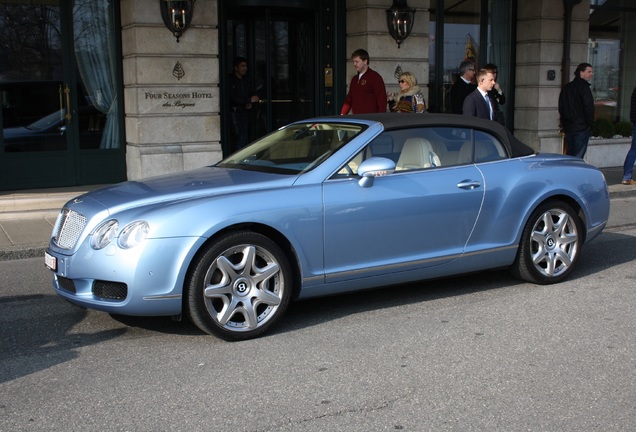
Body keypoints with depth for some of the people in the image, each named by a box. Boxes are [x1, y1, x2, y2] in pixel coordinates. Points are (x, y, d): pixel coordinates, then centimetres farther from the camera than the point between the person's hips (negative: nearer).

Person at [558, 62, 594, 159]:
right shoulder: (584, 87, -10)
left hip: (568, 128, 7)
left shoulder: (566, 87, 14)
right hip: (581, 128, -7)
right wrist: (590, 124, -6)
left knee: (569, 155, 13)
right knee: (578, 158, -7)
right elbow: (589, 107, -14)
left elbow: (561, 107, 19)